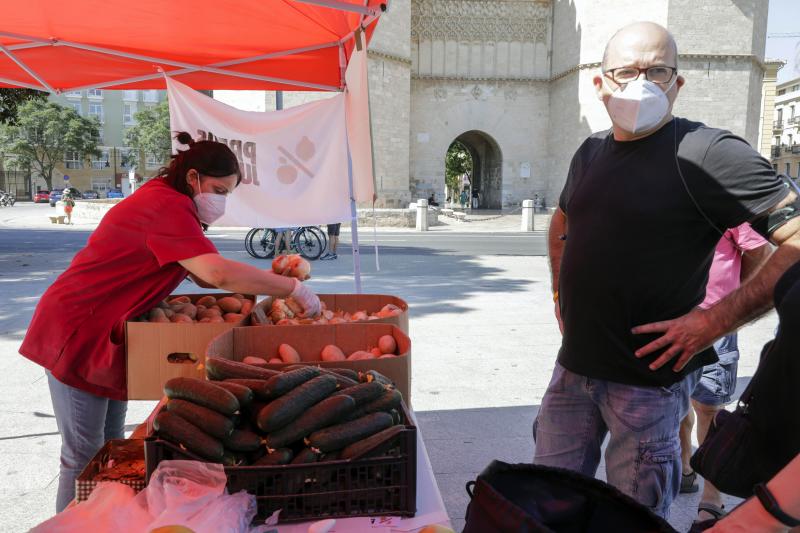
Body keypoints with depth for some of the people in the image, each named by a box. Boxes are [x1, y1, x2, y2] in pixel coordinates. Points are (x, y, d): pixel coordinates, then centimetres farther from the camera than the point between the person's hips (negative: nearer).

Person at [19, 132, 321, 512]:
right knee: (85, 456, -1)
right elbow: (218, 274, -37)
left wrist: (268, 279, -5)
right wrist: (293, 288, -29)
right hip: (77, 332, -10)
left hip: (103, 330, 10)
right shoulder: (168, 207, -23)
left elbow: (201, 273, 8)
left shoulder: (162, 199, 9)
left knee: (111, 447, 15)